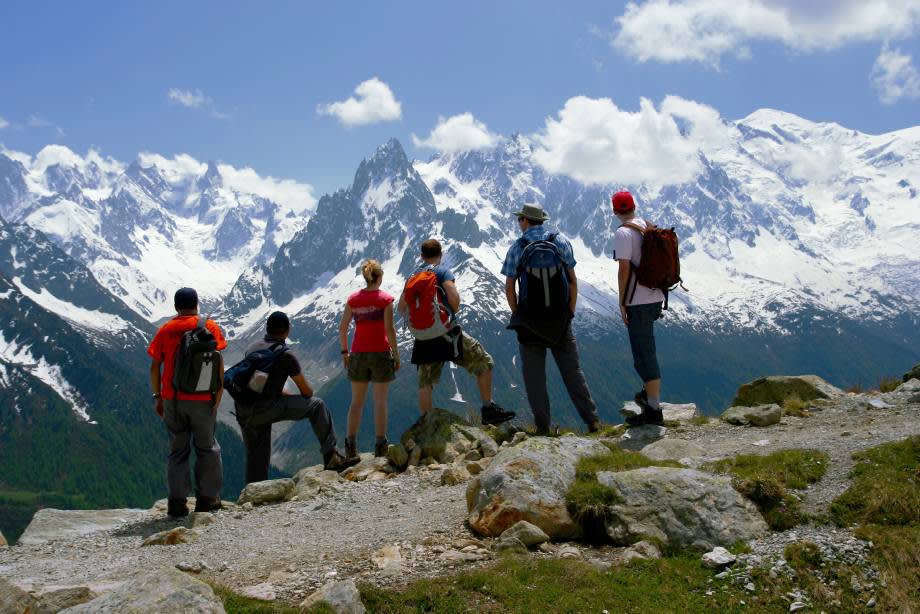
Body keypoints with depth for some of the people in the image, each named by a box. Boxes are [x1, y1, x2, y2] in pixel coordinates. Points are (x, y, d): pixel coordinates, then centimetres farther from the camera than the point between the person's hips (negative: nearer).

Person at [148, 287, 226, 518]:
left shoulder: (166, 330, 5)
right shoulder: (209, 326, 0)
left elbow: (155, 366, 4)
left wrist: (157, 397, 10)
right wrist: (219, 391, -4)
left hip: (172, 399, 2)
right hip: (202, 399, -2)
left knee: (177, 450, 11)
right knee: (206, 448, 11)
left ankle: (177, 502, 9)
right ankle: (207, 499, 11)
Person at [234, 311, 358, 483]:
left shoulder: (252, 348, 17)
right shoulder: (285, 354, -4)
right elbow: (307, 392, 2)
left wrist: (287, 396, 28)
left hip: (243, 414, 7)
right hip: (265, 409, -7)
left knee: (256, 458, 18)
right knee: (317, 405, 4)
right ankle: (331, 456, 3)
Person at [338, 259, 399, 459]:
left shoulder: (353, 299, 2)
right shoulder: (385, 299, -7)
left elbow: (342, 328, 1)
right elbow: (389, 329, -12)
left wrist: (344, 352, 12)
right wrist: (396, 355, -5)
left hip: (358, 354, 3)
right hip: (381, 353, -3)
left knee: (357, 402, 11)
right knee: (380, 401, 5)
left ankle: (351, 446, 12)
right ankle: (380, 447, 6)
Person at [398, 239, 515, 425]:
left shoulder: (411, 277, 13)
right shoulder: (442, 271, -3)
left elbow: (401, 307, 15)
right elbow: (454, 298, -16)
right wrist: (453, 311, 3)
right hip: (446, 333, -5)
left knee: (425, 383, 12)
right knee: (484, 362, 6)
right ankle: (488, 410, 5)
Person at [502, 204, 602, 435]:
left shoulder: (517, 248, -5)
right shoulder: (561, 242, 0)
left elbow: (509, 288, -5)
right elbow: (573, 282, 0)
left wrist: (517, 314, 6)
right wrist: (570, 312, 6)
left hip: (529, 321, -2)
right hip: (561, 319, 2)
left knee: (534, 375, 6)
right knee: (572, 372, 7)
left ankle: (542, 426, 8)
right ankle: (592, 420, 5)